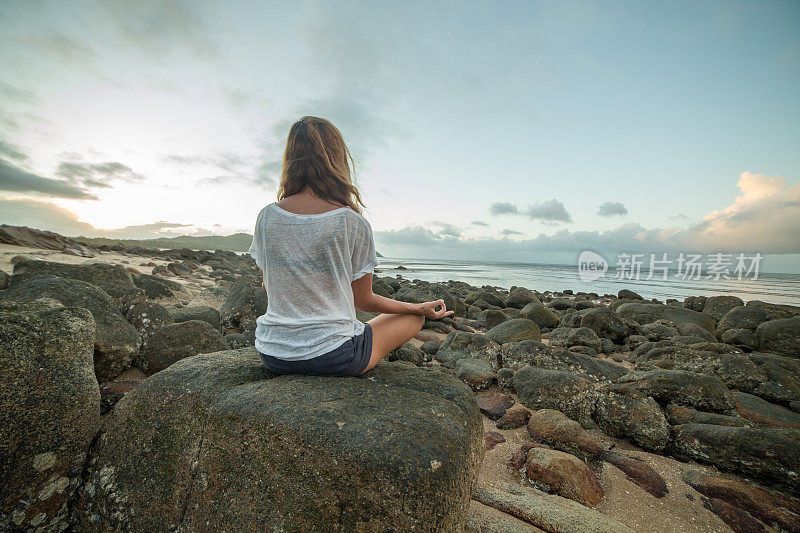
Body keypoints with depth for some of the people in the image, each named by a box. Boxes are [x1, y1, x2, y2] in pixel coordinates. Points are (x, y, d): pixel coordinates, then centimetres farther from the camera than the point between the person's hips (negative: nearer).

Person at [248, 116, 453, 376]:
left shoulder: (266, 217, -6)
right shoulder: (353, 223, -18)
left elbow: (267, 286, 7)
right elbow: (363, 300, -7)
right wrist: (421, 308, 7)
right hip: (333, 358, -6)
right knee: (415, 318, 17)